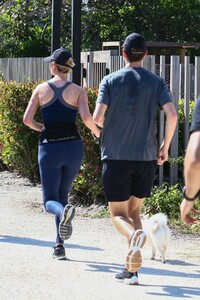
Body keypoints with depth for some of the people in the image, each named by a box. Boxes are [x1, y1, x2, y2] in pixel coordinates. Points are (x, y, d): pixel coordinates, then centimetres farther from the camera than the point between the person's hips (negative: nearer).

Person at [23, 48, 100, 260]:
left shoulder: (41, 89, 1)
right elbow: (86, 117, -14)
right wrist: (96, 131, 6)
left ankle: (63, 211, -32)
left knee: (50, 200, 6)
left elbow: (27, 119, -2)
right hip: (73, 147, 1)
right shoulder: (77, 91, 0)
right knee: (62, 194, 18)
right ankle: (59, 245, 11)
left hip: (49, 148, -1)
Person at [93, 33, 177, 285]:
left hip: (115, 157, -2)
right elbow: (172, 115, -10)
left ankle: (134, 235, -30)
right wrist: (165, 147, 3)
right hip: (146, 158, 2)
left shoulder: (111, 80, -1)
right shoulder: (156, 82, 2)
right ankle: (131, 269, 9)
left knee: (118, 214, 5)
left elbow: (97, 117, -10)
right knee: (134, 210, 16)